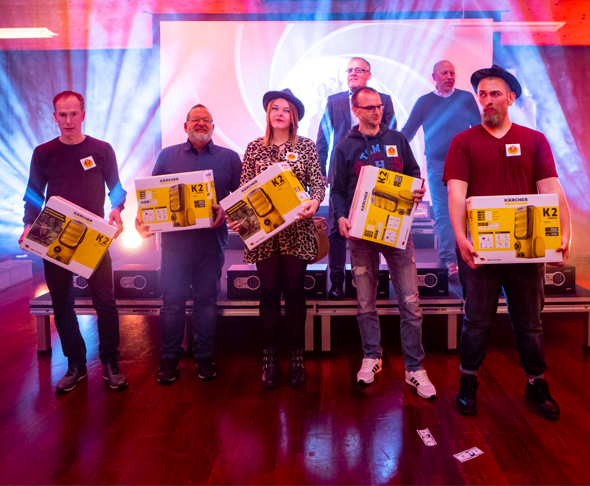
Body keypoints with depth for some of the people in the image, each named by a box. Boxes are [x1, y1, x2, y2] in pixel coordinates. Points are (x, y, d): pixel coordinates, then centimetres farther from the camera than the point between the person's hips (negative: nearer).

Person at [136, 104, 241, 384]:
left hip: (211, 240, 0)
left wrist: (226, 211, -16)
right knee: (172, 300, 2)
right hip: (175, 239, 0)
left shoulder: (229, 158, 8)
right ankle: (169, 359, 13)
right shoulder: (167, 155, 11)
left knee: (206, 299, 7)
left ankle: (204, 357, 19)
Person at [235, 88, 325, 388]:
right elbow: (244, 189, 6)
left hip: (297, 229, -1)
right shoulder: (254, 148, 8)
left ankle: (296, 357, 15)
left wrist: (314, 201, -21)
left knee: (294, 291, 3)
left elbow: (318, 183, 0)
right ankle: (270, 359, 13)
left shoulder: (306, 147, 6)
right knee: (269, 292, 3)